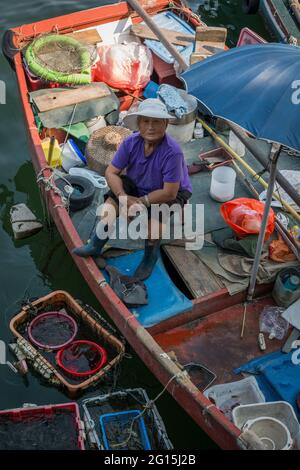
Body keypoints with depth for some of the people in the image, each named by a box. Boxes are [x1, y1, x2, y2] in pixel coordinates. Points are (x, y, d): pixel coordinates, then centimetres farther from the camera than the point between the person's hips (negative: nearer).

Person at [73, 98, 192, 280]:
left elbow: (169, 192, -32)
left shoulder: (172, 152, -34)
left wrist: (140, 202, -26)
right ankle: (96, 245, -2)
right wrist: (123, 197, -28)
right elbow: (111, 172, -12)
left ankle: (150, 257, -5)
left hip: (171, 193, -5)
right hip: (138, 185, 6)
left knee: (155, 214, -33)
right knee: (112, 198, -14)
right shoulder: (131, 142, -17)